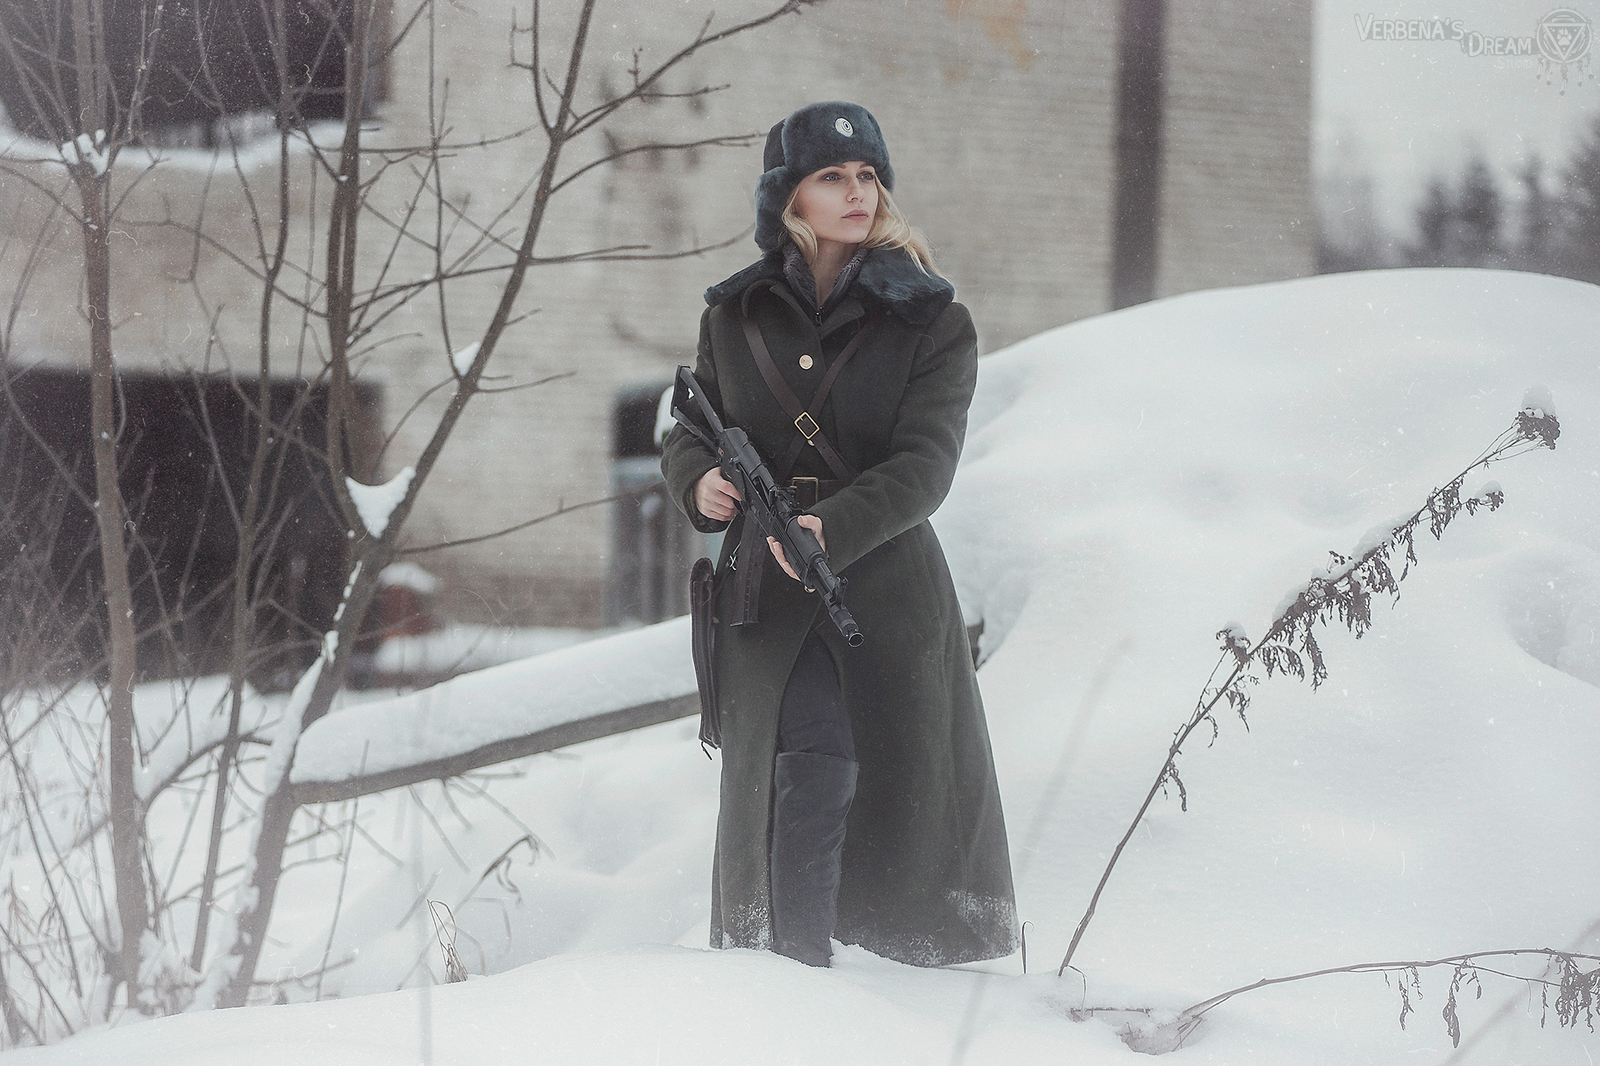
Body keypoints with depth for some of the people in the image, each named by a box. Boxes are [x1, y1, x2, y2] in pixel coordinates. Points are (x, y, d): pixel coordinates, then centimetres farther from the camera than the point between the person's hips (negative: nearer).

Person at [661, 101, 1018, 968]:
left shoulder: (932, 324, 1)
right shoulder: (737, 317, 8)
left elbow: (924, 465, -11)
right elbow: (688, 434, 16)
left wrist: (835, 527, -28)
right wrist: (699, 481, -9)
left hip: (889, 586, 0)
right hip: (769, 595, 0)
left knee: (906, 789, 2)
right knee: (813, 775, -14)